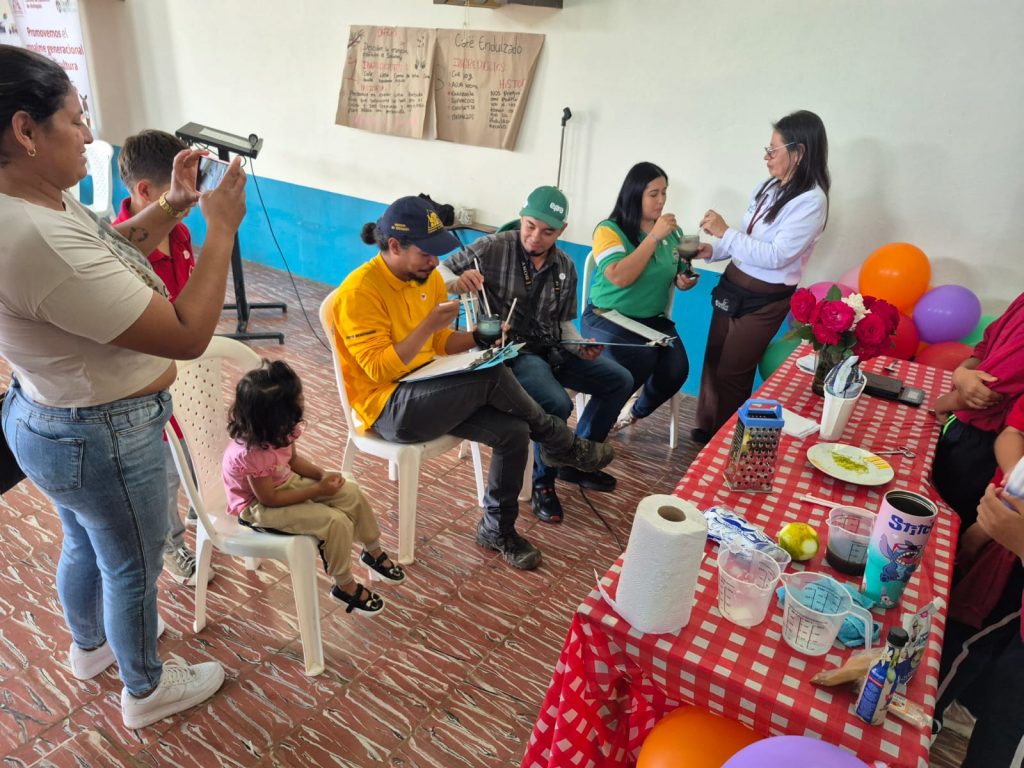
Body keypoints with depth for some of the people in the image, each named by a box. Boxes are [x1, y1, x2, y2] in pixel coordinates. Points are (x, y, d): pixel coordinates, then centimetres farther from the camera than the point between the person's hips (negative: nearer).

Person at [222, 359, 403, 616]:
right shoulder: (252, 453, -37)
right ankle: (345, 587, 4)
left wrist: (322, 475, -11)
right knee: (336, 522, -21)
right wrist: (318, 490, -22)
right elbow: (270, 499, -27)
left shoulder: (278, 428, -14)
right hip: (258, 506, -8)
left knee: (352, 493, -1)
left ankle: (373, 552, 23)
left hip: (285, 481, 8)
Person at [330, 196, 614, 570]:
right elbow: (380, 369, -21)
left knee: (513, 431, -12)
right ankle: (564, 446, -2)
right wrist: (429, 324, -26)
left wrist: (480, 337, -5)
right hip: (389, 408, -8)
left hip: (429, 392, 8)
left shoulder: (428, 277, 5)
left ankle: (498, 531, 10)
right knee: (492, 376, -27)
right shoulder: (359, 291, -17)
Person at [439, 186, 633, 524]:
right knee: (557, 404, -32)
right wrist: (458, 282, -30)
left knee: (620, 381, 5)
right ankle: (542, 482, -2)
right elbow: (440, 271, -7)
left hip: (551, 350, 7)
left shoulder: (564, 267, 6)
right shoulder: (493, 248, -11)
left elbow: (562, 322, 13)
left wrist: (582, 347, -7)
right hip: (508, 350, -7)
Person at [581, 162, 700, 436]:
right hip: (608, 316, -5)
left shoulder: (672, 231, 7)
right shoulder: (609, 230, -10)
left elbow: (679, 273, 22)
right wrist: (654, 236, -23)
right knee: (640, 359, -31)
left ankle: (637, 411, 14)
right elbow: (620, 278, -24)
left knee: (677, 369, -18)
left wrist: (683, 282, -3)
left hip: (653, 319, 5)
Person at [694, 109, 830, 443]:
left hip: (764, 300, -7)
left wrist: (725, 232, -24)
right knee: (712, 361, 14)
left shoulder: (811, 201, -18)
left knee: (732, 373, 4)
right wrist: (712, 252, -2)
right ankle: (705, 430, 31)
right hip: (732, 285, 7)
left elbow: (775, 255, -24)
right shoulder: (768, 187, 4)